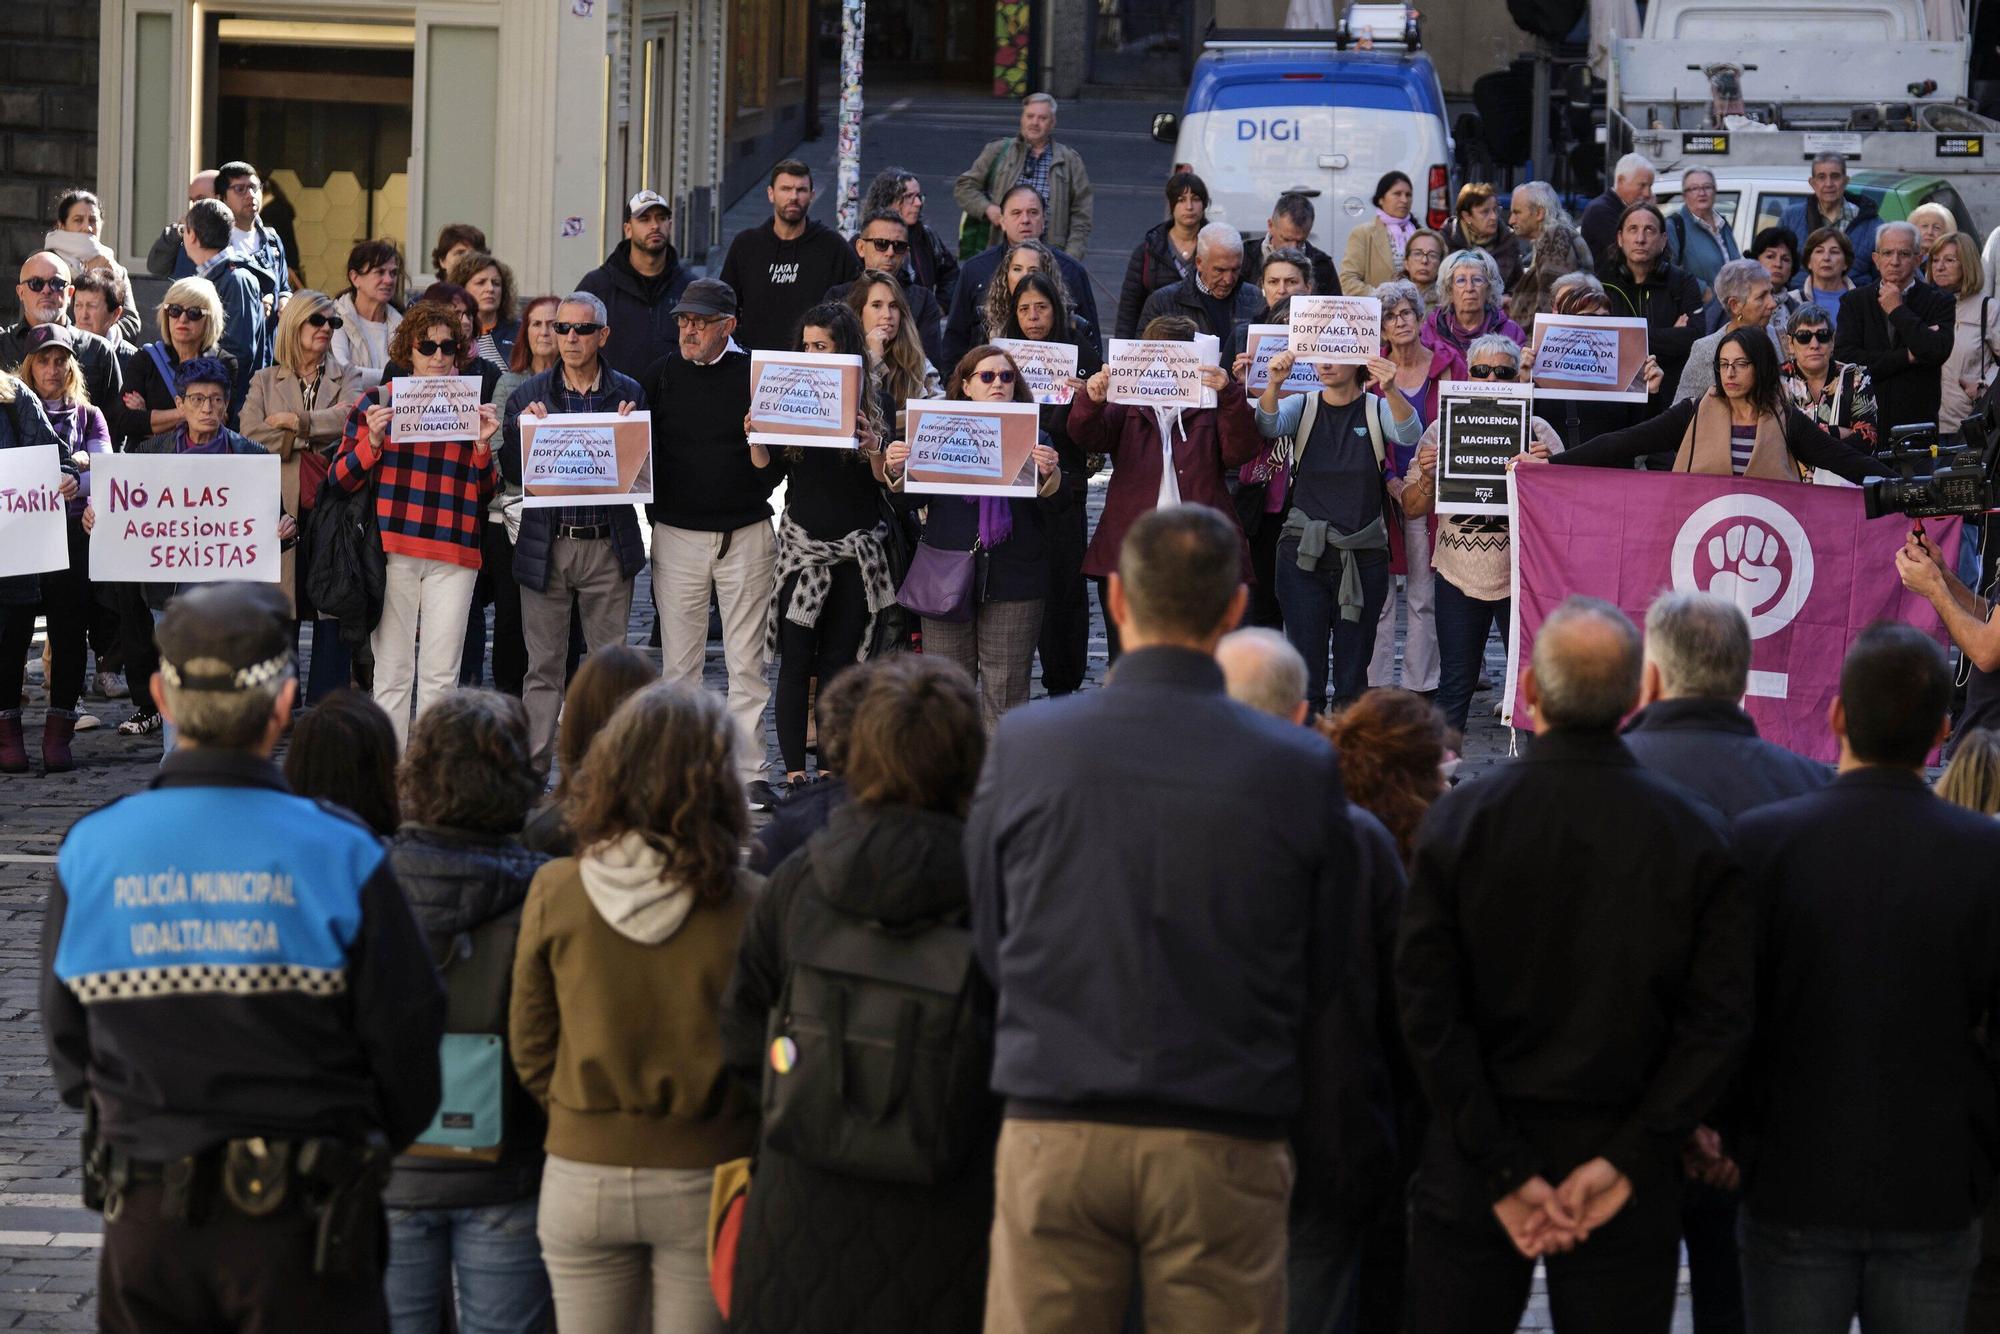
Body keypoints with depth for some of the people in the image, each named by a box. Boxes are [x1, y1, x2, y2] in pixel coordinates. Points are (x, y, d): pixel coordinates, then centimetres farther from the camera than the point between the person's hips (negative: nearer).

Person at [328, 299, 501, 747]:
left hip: (454, 556, 1)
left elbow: (485, 493, 13)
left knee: (441, 675, -2)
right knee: (392, 671, 0)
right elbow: (340, 478, 4)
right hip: (392, 551, -1)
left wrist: (483, 445, -3)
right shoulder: (378, 401, 6)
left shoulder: (471, 407, 12)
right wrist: (373, 439, -12)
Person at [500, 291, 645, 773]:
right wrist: (522, 427, -15)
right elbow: (509, 469, 2)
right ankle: (533, 767, 8)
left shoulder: (628, 394, 4)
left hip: (608, 547, 0)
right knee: (543, 666, 4)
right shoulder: (530, 396, 6)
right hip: (546, 546, 0)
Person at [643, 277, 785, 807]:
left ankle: (751, 772, 5)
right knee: (678, 662, 5)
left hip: (746, 534, -2)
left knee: (747, 663, 1)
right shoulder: (664, 376, 6)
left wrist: (763, 445, -19)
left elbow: (779, 463, 2)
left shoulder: (755, 375, 0)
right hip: (677, 534, 2)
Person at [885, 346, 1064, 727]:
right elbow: (909, 500, 7)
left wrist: (1049, 475, -22)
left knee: (1005, 695, 0)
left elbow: (1056, 508, -2)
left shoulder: (1033, 438, 6)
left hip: (1013, 580, -1)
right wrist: (895, 471, -13)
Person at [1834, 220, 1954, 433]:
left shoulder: (1938, 302, 4)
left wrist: (1897, 310, -5)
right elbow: (1844, 357, -5)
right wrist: (1907, 356, -8)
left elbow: (1938, 352, -14)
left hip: (1918, 420, -1)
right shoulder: (1854, 301, 9)